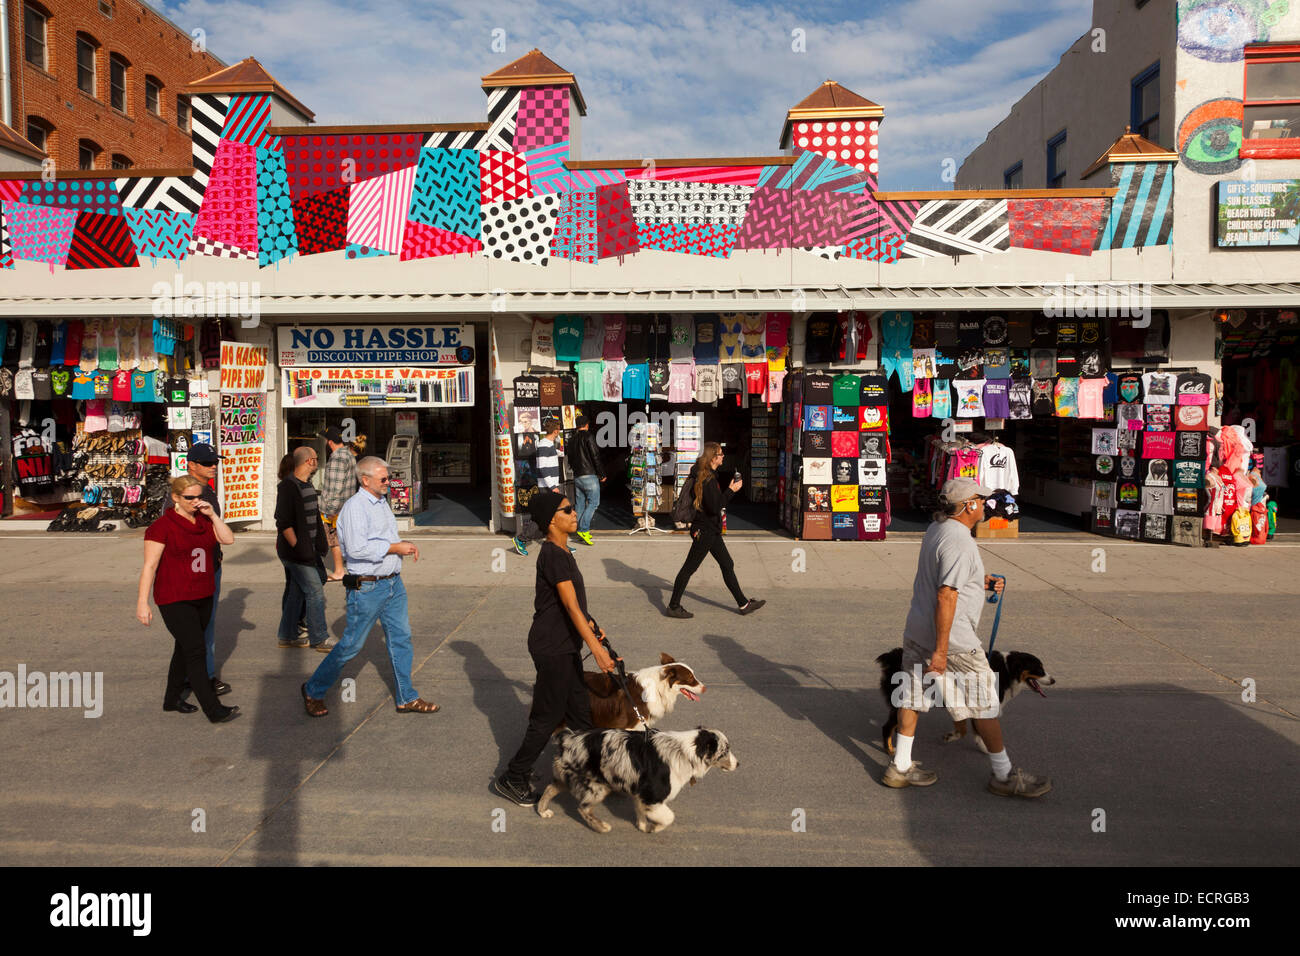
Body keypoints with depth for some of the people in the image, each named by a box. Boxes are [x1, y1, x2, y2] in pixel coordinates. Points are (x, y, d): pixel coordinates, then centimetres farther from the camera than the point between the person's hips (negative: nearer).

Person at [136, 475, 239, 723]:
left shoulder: (203, 521, 9)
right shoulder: (163, 526, -11)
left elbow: (229, 539, -2)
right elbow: (149, 566, -14)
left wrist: (212, 515, -11)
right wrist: (142, 603, -17)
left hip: (203, 598, 7)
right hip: (175, 600, -7)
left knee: (185, 649, 17)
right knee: (195, 651, -10)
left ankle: (171, 699, 32)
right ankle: (214, 710, -10)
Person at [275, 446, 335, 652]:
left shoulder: (307, 485, 14)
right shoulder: (288, 487, -17)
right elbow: (284, 523, -21)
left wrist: (322, 541, 21)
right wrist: (298, 548, -21)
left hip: (308, 549, 9)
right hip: (295, 552, -9)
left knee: (296, 593, 15)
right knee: (315, 592, -6)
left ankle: (288, 636, 25)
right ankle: (320, 639, 2)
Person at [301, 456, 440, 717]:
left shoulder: (382, 502, 14)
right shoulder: (355, 506, -15)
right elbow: (357, 548, -25)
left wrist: (404, 546, 6)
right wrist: (395, 547, -19)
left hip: (393, 583, 8)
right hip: (367, 588, -8)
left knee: (401, 638, 10)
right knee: (351, 644, 1)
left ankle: (406, 698, 19)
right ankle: (313, 690, 20)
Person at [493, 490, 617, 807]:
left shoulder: (560, 551, 9)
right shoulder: (553, 554, -22)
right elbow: (571, 607, -25)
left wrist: (592, 626, 28)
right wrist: (597, 650, -26)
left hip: (565, 645, 9)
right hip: (553, 647, -9)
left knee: (580, 712, 16)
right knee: (548, 717, 3)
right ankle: (512, 779, 17)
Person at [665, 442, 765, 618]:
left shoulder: (706, 475, 9)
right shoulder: (707, 479, -22)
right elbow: (714, 507, -25)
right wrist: (731, 490, -19)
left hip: (711, 531, 11)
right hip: (704, 531, -11)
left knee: (727, 565, 15)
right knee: (689, 567, 0)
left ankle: (743, 604, 23)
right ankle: (673, 607, 10)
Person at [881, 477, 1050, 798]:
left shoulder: (935, 529, 8)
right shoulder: (959, 542, -22)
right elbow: (946, 596, -26)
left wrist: (979, 582, 19)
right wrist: (940, 651, -25)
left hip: (916, 632, 9)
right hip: (951, 639, -9)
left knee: (913, 696, 13)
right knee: (984, 702, 5)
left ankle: (900, 766, 21)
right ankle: (1004, 775, 18)